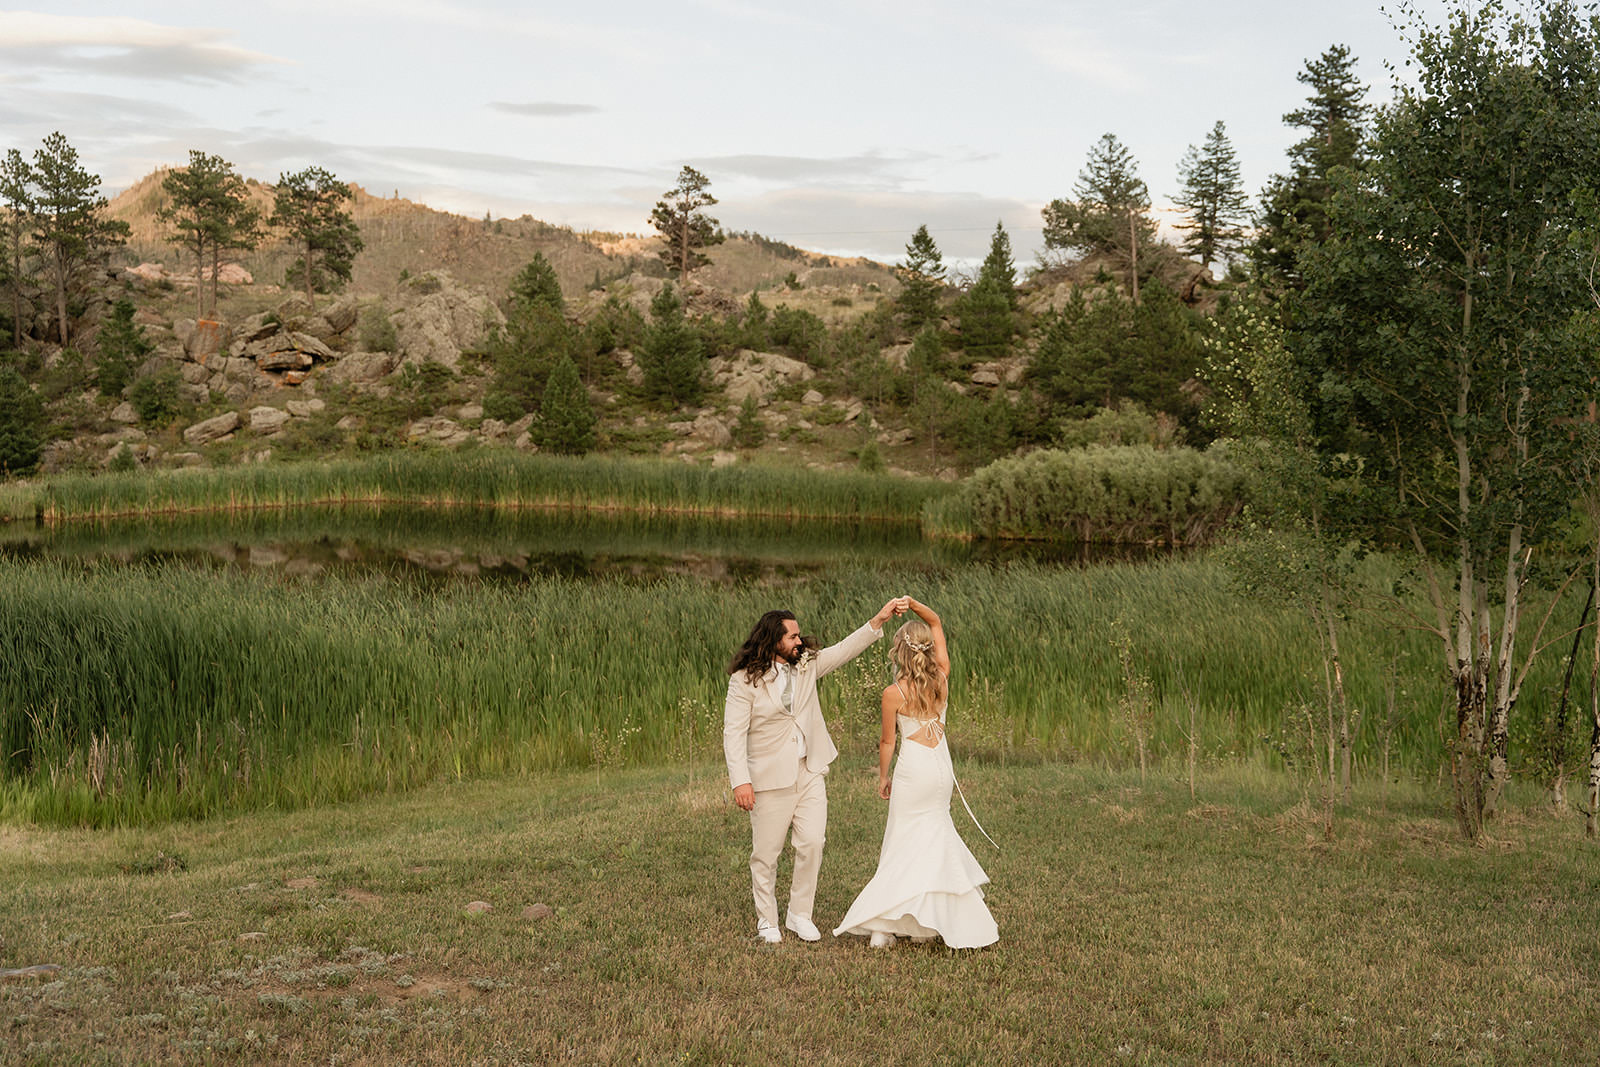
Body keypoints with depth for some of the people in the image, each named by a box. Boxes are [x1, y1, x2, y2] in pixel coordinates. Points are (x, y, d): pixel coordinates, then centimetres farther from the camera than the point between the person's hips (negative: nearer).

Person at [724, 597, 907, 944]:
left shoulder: (806, 664, 6)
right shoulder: (744, 680, -11)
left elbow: (844, 651, 7)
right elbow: (733, 733, -13)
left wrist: (879, 620, -4)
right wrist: (740, 781, -20)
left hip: (810, 772, 5)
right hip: (770, 777, -5)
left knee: (812, 843, -1)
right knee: (766, 853, 4)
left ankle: (800, 915, 15)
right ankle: (767, 921, 20)